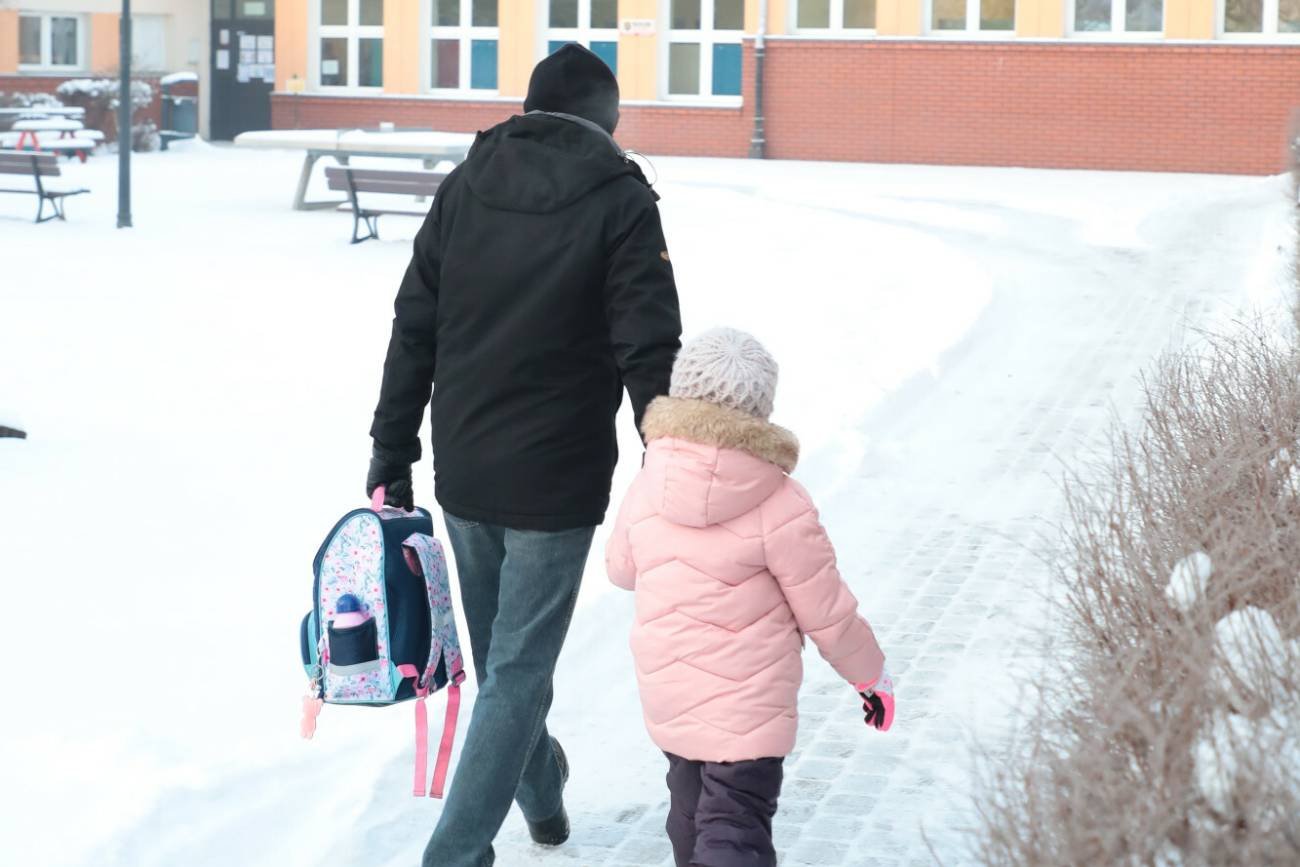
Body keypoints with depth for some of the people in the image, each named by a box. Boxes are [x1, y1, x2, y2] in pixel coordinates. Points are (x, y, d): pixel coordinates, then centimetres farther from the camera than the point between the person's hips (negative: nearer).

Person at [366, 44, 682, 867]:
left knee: (503, 651, 22)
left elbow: (414, 329, 6)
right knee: (518, 668, 1)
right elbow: (650, 352, -13)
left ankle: (543, 792, 44)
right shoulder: (621, 200, -8)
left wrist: (394, 447, 11)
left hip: (464, 471, 5)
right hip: (557, 479, -5)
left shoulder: (464, 187, 5)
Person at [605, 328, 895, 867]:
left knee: (691, 807, 25)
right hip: (747, 708, -5)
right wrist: (872, 674, 7)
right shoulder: (781, 507, -17)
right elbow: (827, 615, -9)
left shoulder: (646, 489, -3)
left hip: (664, 696, 6)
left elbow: (620, 568, 15)